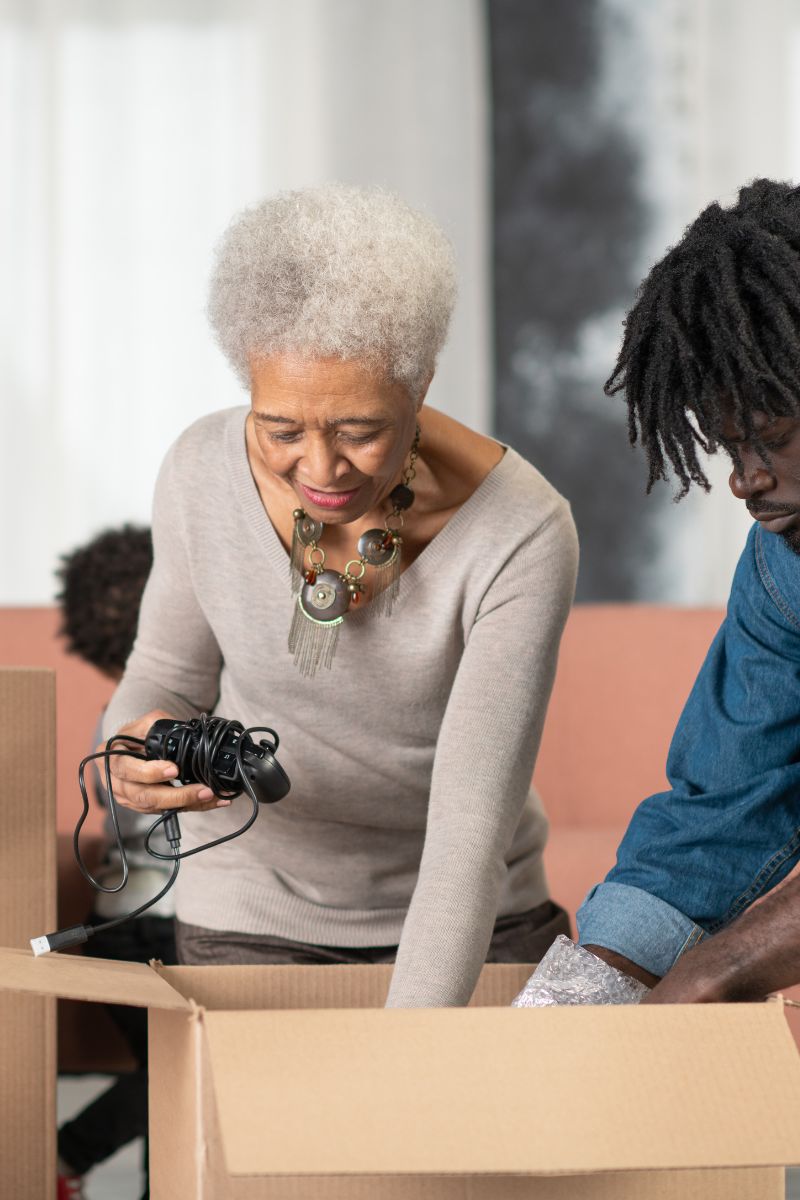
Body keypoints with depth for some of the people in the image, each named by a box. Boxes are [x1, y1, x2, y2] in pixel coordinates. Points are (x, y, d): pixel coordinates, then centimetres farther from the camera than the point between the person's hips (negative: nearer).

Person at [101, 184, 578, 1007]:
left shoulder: (521, 536, -27)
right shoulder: (205, 472, -17)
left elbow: (474, 825, -29)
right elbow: (171, 672, 0)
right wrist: (136, 755, -24)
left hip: (476, 924, -1)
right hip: (253, 918, 1)